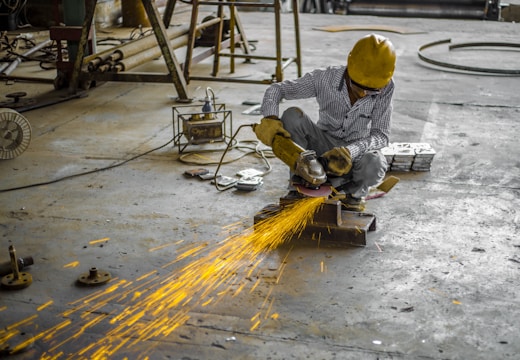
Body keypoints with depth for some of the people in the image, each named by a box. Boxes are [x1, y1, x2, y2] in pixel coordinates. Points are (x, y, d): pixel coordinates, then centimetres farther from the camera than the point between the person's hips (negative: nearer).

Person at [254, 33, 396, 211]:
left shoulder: (385, 87, -20)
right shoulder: (324, 79, -20)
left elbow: (381, 135, -20)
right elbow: (276, 89, -13)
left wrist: (350, 152, -38)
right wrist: (270, 119, -33)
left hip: (358, 150, 0)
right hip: (325, 145, 0)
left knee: (374, 166, -36)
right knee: (292, 116, -27)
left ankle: (353, 190, 1)